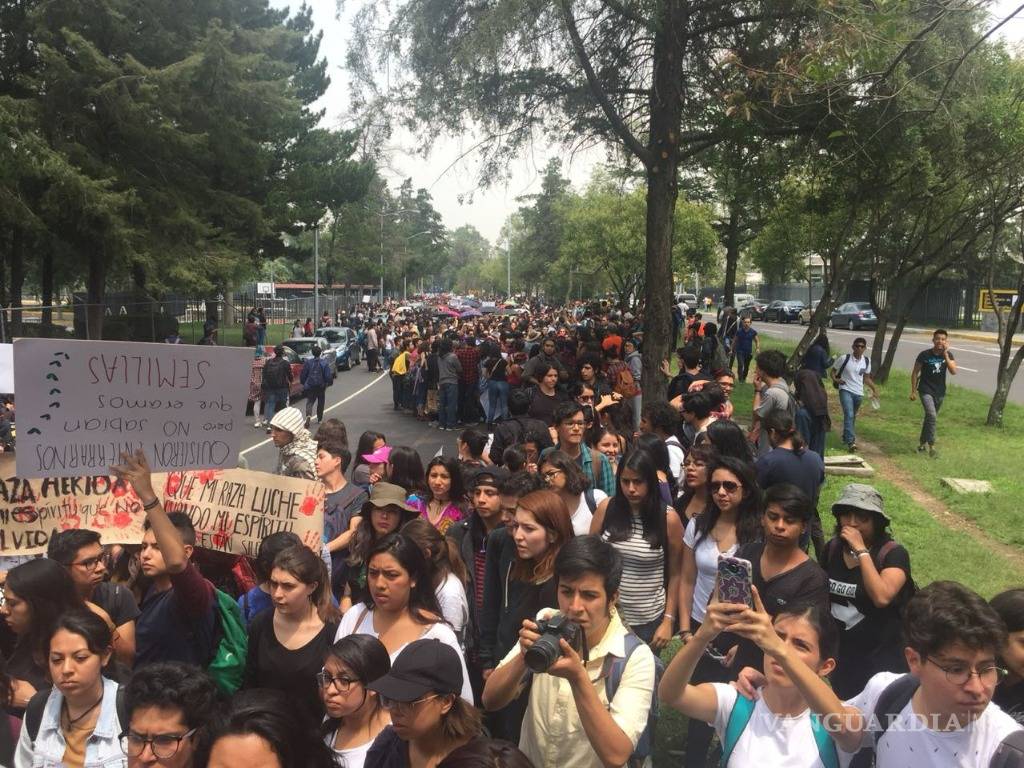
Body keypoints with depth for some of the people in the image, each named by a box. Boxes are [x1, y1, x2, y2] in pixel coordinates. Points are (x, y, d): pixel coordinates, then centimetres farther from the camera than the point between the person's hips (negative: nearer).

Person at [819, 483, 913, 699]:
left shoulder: (893, 554, -17)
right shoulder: (832, 549, -2)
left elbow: (881, 597, -33)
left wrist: (861, 550, -29)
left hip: (881, 660, -5)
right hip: (840, 656, 5)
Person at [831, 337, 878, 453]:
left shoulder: (867, 361, 4)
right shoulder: (844, 358, -9)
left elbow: (866, 378, 16)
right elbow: (833, 370, 2)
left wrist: (874, 388, 8)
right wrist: (835, 379, -17)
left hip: (858, 393, 5)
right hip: (846, 390, -5)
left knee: (852, 417, 17)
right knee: (849, 415, -20)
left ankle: (845, 438, 37)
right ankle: (850, 441, -24)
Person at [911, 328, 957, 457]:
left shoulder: (948, 355, -2)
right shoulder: (924, 355, -11)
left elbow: (953, 372, -18)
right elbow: (915, 373, -3)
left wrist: (945, 355, -23)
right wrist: (913, 391, -4)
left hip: (940, 392, 4)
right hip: (926, 391, -4)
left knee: (930, 418, 16)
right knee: (932, 416, -21)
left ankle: (922, 442, 33)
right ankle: (931, 446, -16)